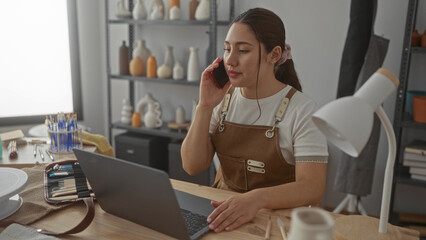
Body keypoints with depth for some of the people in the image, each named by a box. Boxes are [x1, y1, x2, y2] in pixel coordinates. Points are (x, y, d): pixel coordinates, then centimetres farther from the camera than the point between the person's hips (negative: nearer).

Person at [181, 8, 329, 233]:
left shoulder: (302, 110, -13)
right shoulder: (223, 100, 1)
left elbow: (312, 188, -21)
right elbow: (192, 166, -4)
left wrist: (256, 198, -38)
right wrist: (205, 107, -14)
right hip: (222, 211, 3)